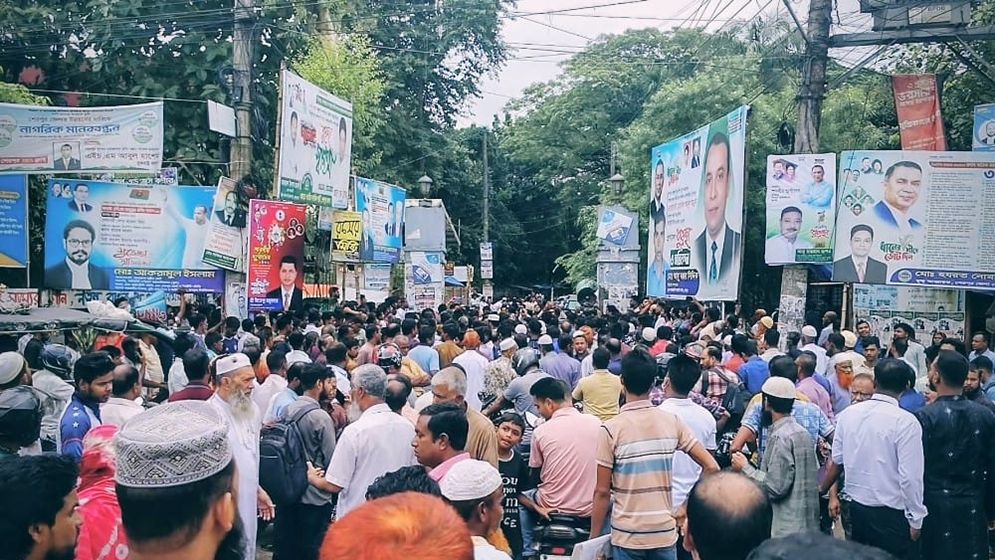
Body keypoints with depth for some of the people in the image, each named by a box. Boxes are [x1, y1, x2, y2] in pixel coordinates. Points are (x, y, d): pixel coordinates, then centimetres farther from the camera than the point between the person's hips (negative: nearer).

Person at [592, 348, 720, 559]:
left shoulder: (611, 429, -12)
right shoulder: (672, 422, -2)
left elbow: (602, 492, -9)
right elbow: (711, 467, -2)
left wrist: (594, 539, 0)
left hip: (627, 536, -3)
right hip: (665, 532, 3)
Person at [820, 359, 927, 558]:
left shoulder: (848, 414, -3)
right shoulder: (906, 421, -17)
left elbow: (836, 461, 4)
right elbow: (909, 476, -18)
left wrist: (821, 489, 20)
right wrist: (916, 519, -6)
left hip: (856, 508, 5)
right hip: (891, 514, -5)